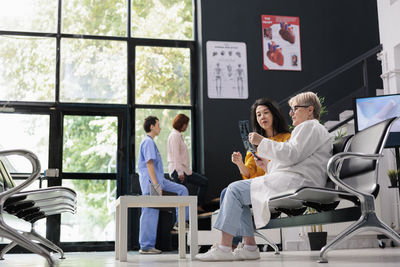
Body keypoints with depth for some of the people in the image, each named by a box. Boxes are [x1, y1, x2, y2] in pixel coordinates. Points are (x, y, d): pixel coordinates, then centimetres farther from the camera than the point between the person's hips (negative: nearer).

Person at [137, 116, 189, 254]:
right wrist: (156, 185, -22)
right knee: (150, 213, -7)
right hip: (151, 181, -10)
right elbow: (149, 164, -18)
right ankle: (146, 246, -4)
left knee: (182, 190, 7)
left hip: (159, 180, 10)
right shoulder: (148, 142, -10)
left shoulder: (151, 142, 21)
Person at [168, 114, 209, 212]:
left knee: (204, 182, 15)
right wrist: (180, 172, -23)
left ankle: (198, 207, 15)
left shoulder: (178, 135, 19)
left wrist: (186, 170, 19)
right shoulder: (175, 135, -12)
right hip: (178, 171, -10)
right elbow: (175, 155, -19)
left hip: (184, 170, 10)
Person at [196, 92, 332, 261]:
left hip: (296, 183, -11)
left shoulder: (310, 127, -2)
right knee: (236, 190, 9)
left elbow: (291, 154, -17)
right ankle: (249, 247, 1)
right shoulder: (307, 129, 31)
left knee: (235, 190, -13)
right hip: (293, 183, 11)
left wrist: (262, 142, -10)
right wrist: (268, 165, 19)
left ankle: (224, 248, -14)